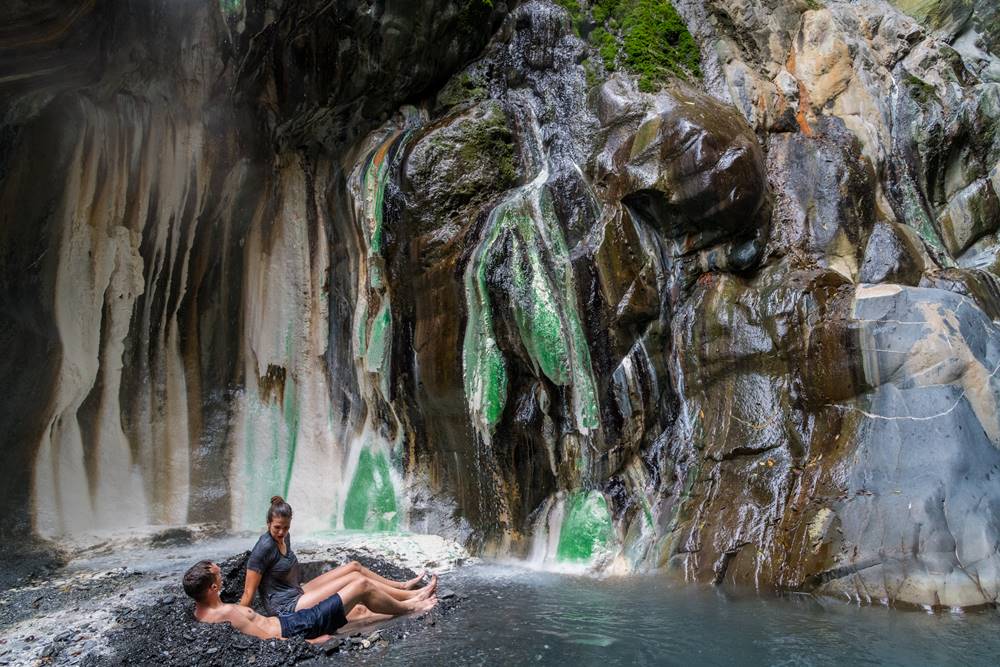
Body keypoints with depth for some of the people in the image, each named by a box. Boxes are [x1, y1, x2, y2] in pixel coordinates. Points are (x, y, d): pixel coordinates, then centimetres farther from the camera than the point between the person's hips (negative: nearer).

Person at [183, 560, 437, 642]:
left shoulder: (201, 611, 0)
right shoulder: (228, 612, -28)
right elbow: (268, 638, -26)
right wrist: (313, 641, -17)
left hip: (284, 619, 10)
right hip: (295, 626, -10)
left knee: (358, 610, 19)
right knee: (362, 584, -2)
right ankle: (407, 608, 18)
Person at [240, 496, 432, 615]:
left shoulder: (284, 538, 5)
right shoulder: (265, 546, -22)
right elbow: (249, 592, -19)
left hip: (298, 593, 9)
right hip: (287, 608, -9)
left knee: (353, 566, 5)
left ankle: (402, 586, 18)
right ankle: (412, 596, -8)